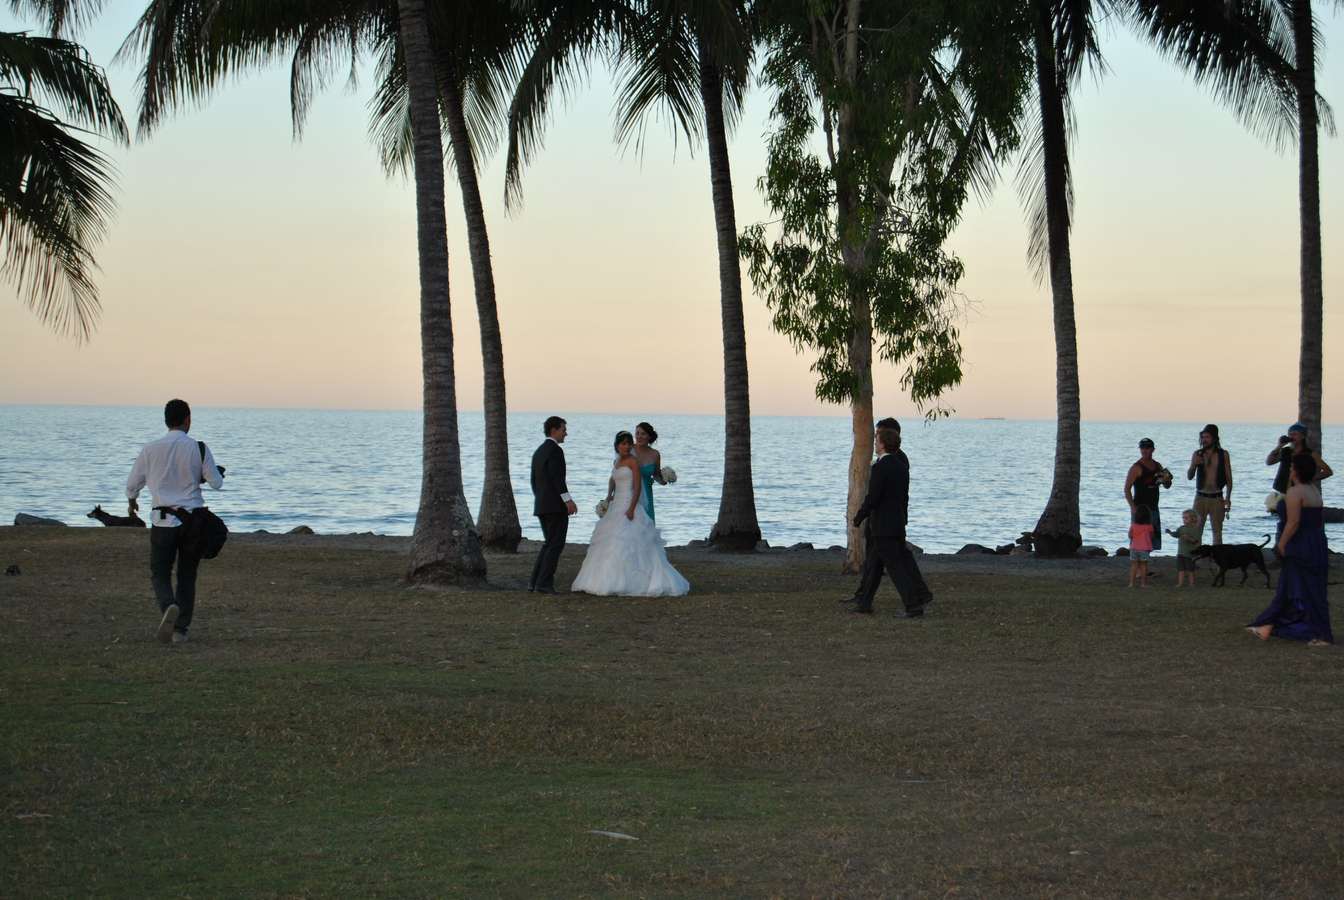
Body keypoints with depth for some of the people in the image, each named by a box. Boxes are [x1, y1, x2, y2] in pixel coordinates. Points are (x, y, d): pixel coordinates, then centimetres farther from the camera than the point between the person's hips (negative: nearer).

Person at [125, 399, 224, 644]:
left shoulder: (151, 449, -3)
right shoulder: (199, 449, -4)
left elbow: (133, 483, 9)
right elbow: (217, 483, -1)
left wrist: (131, 501, 31)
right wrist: (208, 473, 23)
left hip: (163, 520, -1)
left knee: (160, 573, 8)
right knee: (187, 576, 13)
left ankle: (169, 606, -23)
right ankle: (181, 629, 12)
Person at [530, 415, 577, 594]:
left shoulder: (538, 452, 17)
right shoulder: (555, 450, -11)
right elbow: (557, 477, -22)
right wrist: (568, 500, -25)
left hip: (541, 505, 9)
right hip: (556, 505, -9)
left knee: (549, 544, 16)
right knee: (555, 545, -4)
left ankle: (535, 582, 11)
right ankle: (544, 583, -9)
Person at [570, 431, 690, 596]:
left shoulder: (633, 461, -8)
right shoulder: (617, 461, 14)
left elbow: (637, 487, -14)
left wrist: (631, 508, -23)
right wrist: (609, 495, 14)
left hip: (629, 505, -9)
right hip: (616, 506, 9)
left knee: (626, 543, -15)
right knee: (608, 543, 9)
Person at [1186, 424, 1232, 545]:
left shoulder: (1223, 455, 1)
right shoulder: (1197, 454, 3)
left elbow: (1229, 478, 2)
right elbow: (1189, 477, 2)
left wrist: (1228, 498, -5)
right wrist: (1194, 465, -18)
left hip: (1217, 498, -1)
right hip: (1200, 497, 1)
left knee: (1217, 531, 2)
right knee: (1197, 531, 0)